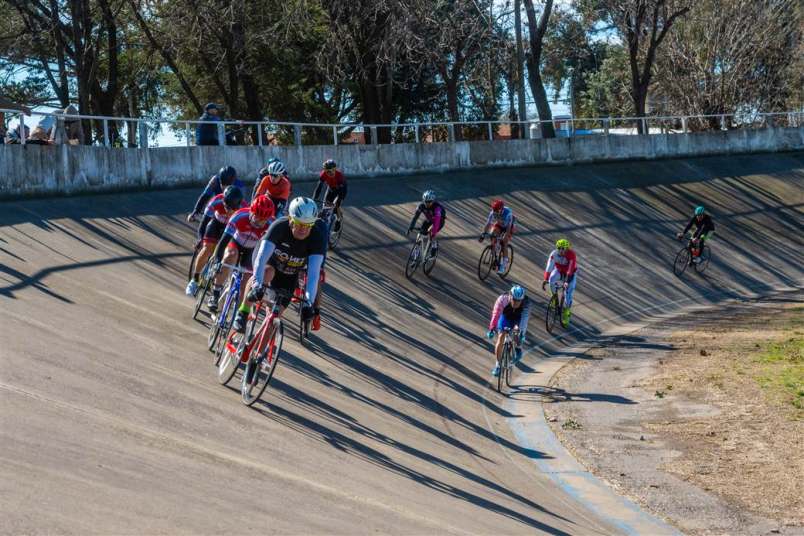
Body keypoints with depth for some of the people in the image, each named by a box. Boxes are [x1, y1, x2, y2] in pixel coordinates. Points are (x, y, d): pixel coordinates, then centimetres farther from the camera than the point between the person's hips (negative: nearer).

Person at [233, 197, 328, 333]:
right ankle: (243, 313, -22)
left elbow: (313, 273, -40)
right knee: (267, 273, -37)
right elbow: (261, 257, -45)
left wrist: (309, 302, -53)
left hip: (289, 274, 2)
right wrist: (257, 284, -60)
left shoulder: (317, 236, -33)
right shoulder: (279, 227, -36)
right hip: (269, 257, -2)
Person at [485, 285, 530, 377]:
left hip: (519, 318, 0)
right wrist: (491, 329, -49)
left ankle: (518, 347, 5)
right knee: (500, 338, -14)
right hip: (506, 317, 0)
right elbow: (496, 314, -41)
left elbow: (525, 317, -42)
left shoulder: (526, 302, -35)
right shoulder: (503, 299, -36)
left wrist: (522, 332, -53)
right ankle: (497, 365, -1)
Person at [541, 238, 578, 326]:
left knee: (568, 294, -10)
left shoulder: (571, 255, -34)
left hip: (570, 273, -3)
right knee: (552, 279, -31)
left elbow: (571, 270, -40)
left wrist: (567, 282, -49)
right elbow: (549, 266, -31)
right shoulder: (554, 254, -26)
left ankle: (566, 313, 11)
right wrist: (545, 279, -41)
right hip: (559, 270, 3)